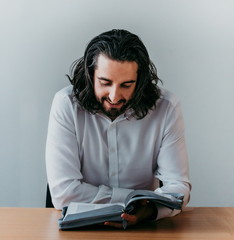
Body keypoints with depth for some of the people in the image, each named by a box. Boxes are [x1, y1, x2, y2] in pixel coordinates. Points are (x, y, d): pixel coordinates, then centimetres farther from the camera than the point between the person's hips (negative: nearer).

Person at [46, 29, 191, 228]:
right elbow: (63, 192, -17)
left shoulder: (166, 107, -9)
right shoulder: (66, 105, -13)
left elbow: (177, 186, -10)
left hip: (144, 227, 0)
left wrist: (147, 210, -32)